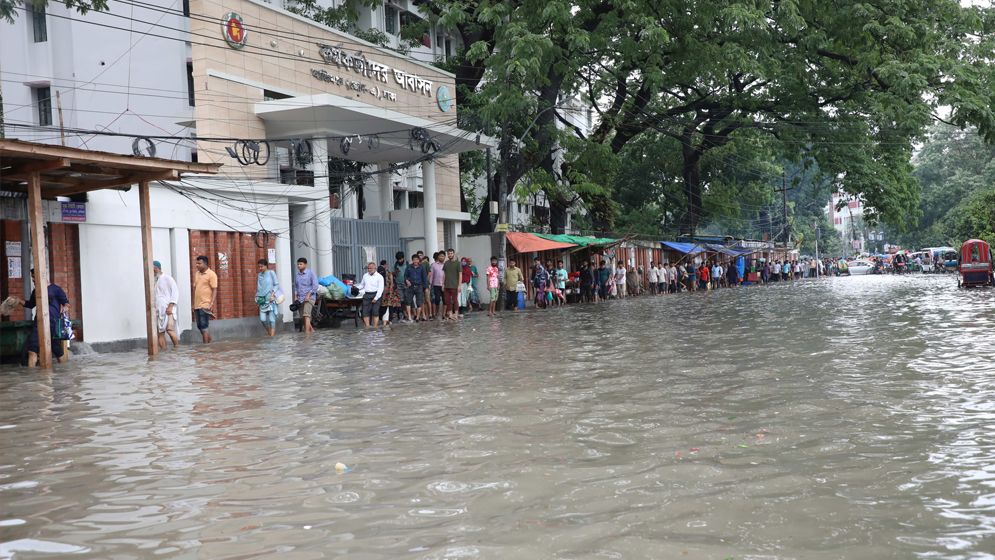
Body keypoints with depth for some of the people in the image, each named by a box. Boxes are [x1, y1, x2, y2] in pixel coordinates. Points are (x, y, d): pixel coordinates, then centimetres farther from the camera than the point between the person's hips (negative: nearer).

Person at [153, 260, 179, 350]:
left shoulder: (167, 278, -2)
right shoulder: (154, 280, 16)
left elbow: (175, 291, -7)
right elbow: (153, 296, 20)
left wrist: (170, 306, -14)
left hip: (168, 309, -6)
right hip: (158, 310, 6)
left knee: (170, 330, -18)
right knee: (160, 332, 2)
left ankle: (177, 348, -5)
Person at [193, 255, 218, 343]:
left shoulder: (211, 274, -6)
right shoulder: (196, 274, 14)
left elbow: (214, 290, -10)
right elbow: (195, 289, 19)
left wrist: (212, 304, -19)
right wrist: (194, 304, 16)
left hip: (205, 305, -7)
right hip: (197, 305, 7)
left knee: (204, 326, -7)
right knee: (200, 326, 10)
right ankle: (209, 340, 26)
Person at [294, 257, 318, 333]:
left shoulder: (311, 273, -3)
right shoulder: (296, 275, 13)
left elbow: (315, 286, -8)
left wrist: (308, 295, -15)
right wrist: (295, 296, 8)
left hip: (309, 298, -6)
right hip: (300, 299, 6)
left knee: (306, 315, -20)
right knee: (302, 317, 7)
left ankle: (307, 332, -25)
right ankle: (312, 330, 22)